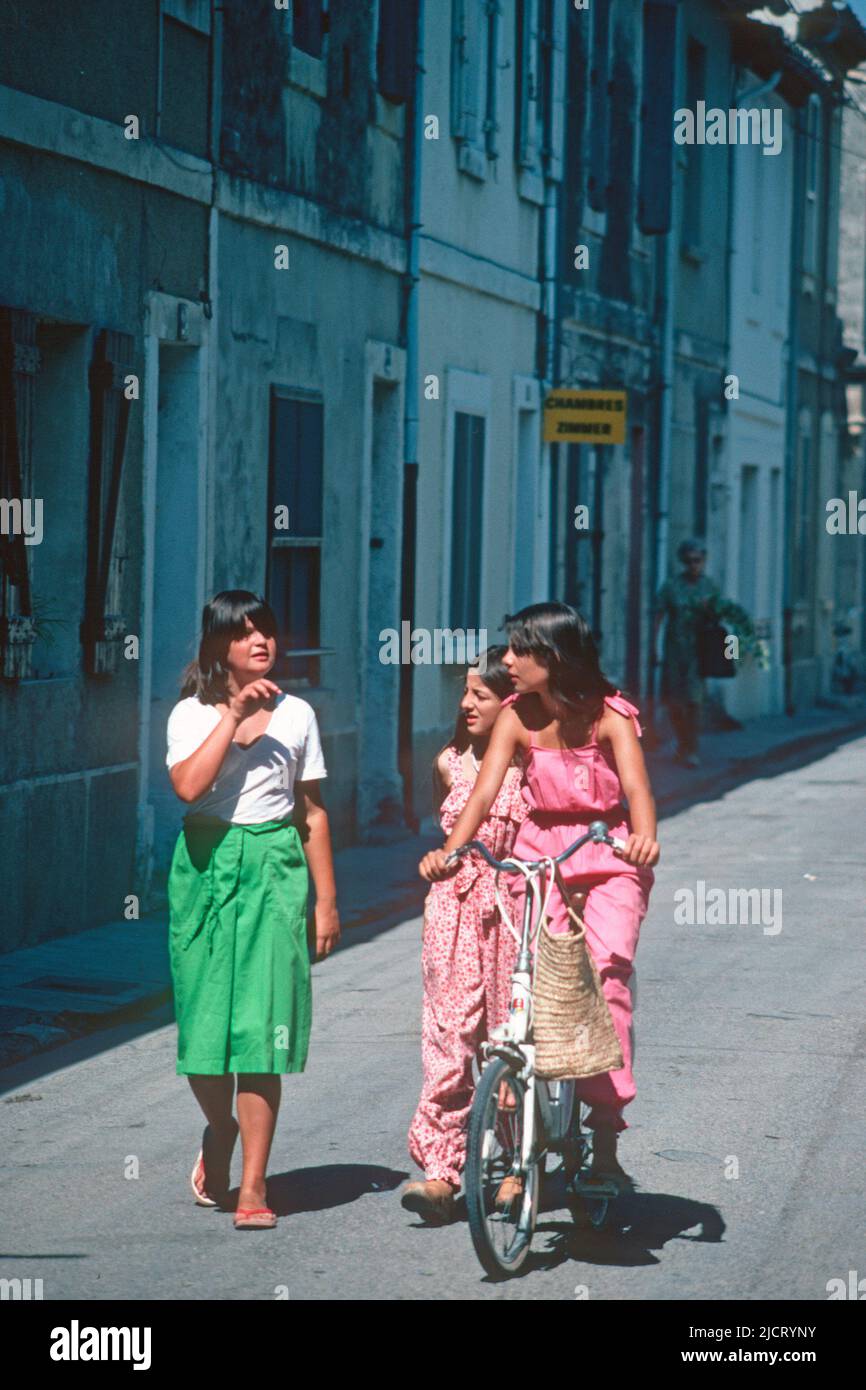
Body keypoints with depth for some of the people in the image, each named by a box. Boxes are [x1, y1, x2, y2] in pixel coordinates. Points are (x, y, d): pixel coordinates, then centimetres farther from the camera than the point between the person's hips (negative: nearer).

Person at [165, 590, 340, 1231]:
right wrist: (234, 714, -16)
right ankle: (220, 1129, 33)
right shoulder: (192, 714, 3)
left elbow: (312, 812, 11)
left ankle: (254, 1185, -3)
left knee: (261, 1026, -7)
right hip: (206, 865, 0)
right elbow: (189, 786, -16)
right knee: (205, 1021, 1)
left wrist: (327, 901, 8)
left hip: (275, 869, 0)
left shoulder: (296, 714, 8)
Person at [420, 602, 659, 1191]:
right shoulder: (518, 719, -3)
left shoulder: (609, 716, -12)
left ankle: (606, 1142, -15)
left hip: (608, 855, -3)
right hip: (540, 853, 3)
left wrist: (644, 837, -49)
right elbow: (484, 792, -13)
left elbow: (636, 787, -28)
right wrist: (450, 849, -32)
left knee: (606, 976, -19)